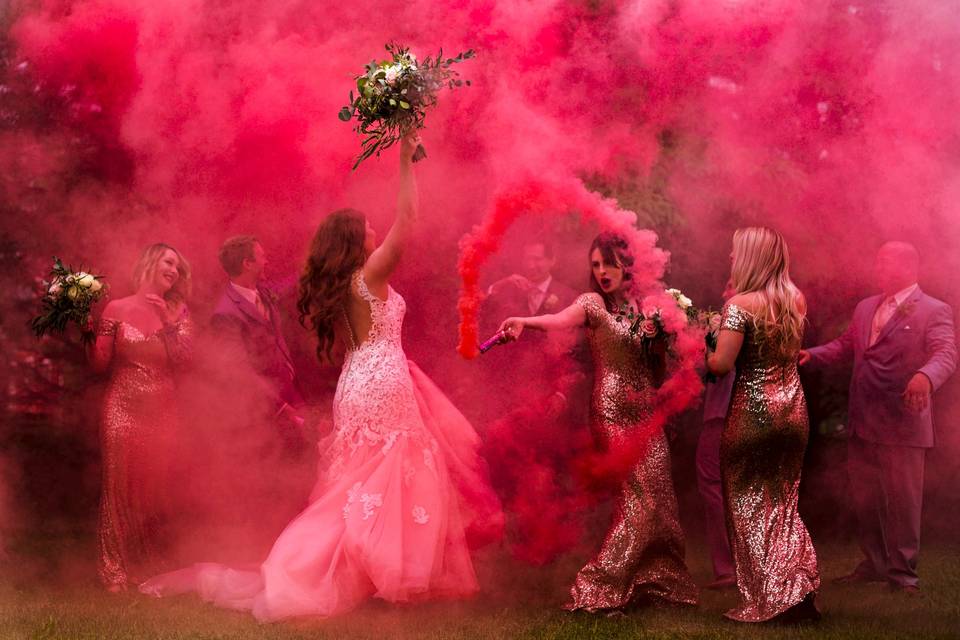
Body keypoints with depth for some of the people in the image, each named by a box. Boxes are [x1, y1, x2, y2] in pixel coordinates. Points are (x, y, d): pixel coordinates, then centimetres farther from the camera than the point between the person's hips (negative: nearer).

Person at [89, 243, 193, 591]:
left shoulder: (178, 313, 10)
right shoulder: (117, 309, 2)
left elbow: (183, 359, -4)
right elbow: (100, 363, 0)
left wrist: (167, 321, -9)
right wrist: (88, 333, -14)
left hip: (163, 411, 3)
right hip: (123, 409, -3)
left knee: (156, 487, 5)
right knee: (120, 486, -2)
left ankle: (150, 568, 16)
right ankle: (117, 572, 7)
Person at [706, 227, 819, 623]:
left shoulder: (741, 304, -15)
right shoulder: (797, 301, 5)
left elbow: (722, 363, -19)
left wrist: (703, 358, 1)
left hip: (753, 410, -6)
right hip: (793, 408, 6)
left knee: (749, 503, 7)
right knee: (783, 501, 17)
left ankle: (765, 600, 7)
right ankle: (797, 584, 4)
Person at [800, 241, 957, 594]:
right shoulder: (865, 308, 14)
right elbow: (844, 346, 20)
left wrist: (925, 376, -41)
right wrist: (812, 355, 2)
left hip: (902, 423, -7)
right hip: (863, 423, 7)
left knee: (902, 500, -1)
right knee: (865, 499, 14)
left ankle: (902, 571, 10)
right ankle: (874, 564, 27)